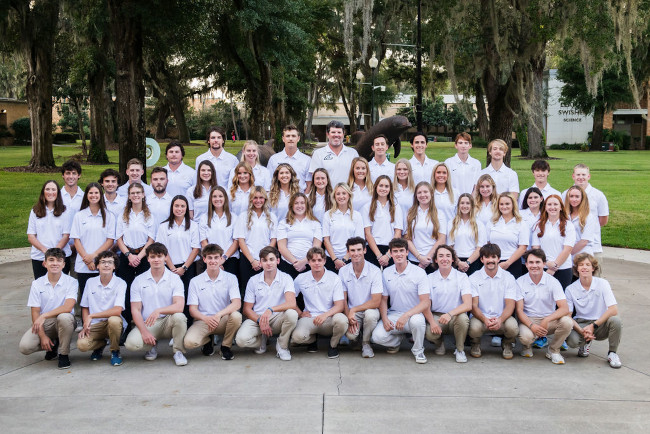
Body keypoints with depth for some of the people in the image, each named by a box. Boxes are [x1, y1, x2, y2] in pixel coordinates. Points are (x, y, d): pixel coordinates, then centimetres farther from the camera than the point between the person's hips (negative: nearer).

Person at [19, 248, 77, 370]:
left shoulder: (71, 282, -7)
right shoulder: (37, 284, 0)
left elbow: (68, 307, -21)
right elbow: (35, 313, -3)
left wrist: (44, 316, -25)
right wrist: (43, 336, -13)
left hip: (64, 322, -2)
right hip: (43, 323, 2)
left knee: (64, 317, -38)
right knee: (24, 346, -23)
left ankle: (63, 354, -12)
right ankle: (52, 345, 11)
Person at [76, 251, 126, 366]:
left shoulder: (120, 283, -9)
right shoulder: (90, 282, 4)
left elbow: (117, 310, -21)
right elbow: (85, 307, 13)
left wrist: (91, 316, -20)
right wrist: (85, 326, -4)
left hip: (112, 324, -2)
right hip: (94, 325, 2)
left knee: (114, 320, -38)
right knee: (82, 345, -26)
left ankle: (115, 351, -7)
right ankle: (100, 344, 13)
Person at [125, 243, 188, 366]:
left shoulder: (174, 279, -1)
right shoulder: (139, 281, 3)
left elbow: (179, 306, -15)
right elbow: (135, 310, -1)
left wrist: (159, 311, -32)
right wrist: (144, 332, -15)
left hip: (168, 322, -1)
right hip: (146, 323, 1)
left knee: (179, 317, -34)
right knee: (131, 344, -28)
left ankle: (178, 351, -9)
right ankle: (152, 346, 9)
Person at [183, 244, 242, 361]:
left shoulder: (230, 278, 0)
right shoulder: (195, 281, 3)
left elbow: (237, 303, -13)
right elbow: (192, 309, -2)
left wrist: (219, 315, -30)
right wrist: (206, 318, -24)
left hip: (224, 321, 0)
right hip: (203, 321, 0)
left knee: (236, 316, -34)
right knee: (188, 342, -29)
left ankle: (226, 346, -5)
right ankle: (207, 341, 10)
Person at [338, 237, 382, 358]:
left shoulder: (375, 271, -13)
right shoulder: (343, 271, -2)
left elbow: (376, 302, -17)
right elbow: (343, 300, 1)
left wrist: (353, 310, -19)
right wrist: (349, 317, -15)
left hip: (370, 310, -2)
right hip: (351, 312, 2)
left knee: (371, 314, -37)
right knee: (350, 334, -27)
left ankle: (366, 343, -8)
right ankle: (356, 334, 14)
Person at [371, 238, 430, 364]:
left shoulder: (419, 272, -9)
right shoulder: (386, 273, 4)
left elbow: (426, 302, -14)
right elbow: (383, 299, 10)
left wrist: (406, 316, -27)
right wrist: (384, 319, -9)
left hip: (414, 314, -3)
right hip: (393, 314, 3)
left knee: (417, 320, -39)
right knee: (377, 336, -23)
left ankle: (418, 350, -7)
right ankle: (397, 340, 14)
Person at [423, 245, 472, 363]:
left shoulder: (462, 277, -3)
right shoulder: (430, 278, 2)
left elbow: (468, 305, -15)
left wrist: (450, 314, -33)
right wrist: (432, 322, -21)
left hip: (456, 316, -1)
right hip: (436, 316, 1)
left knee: (463, 318, -35)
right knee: (429, 333, -31)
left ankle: (460, 350, -7)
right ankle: (440, 343, 9)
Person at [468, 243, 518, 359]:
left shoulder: (508, 278, 1)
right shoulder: (474, 278, -1)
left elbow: (510, 305, -6)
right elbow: (473, 306, -7)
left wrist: (500, 320, -28)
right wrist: (485, 319, -29)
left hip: (502, 318, 1)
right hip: (481, 317, -1)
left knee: (512, 326, -32)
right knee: (474, 327, -35)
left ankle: (506, 344, 6)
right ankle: (475, 344, 5)